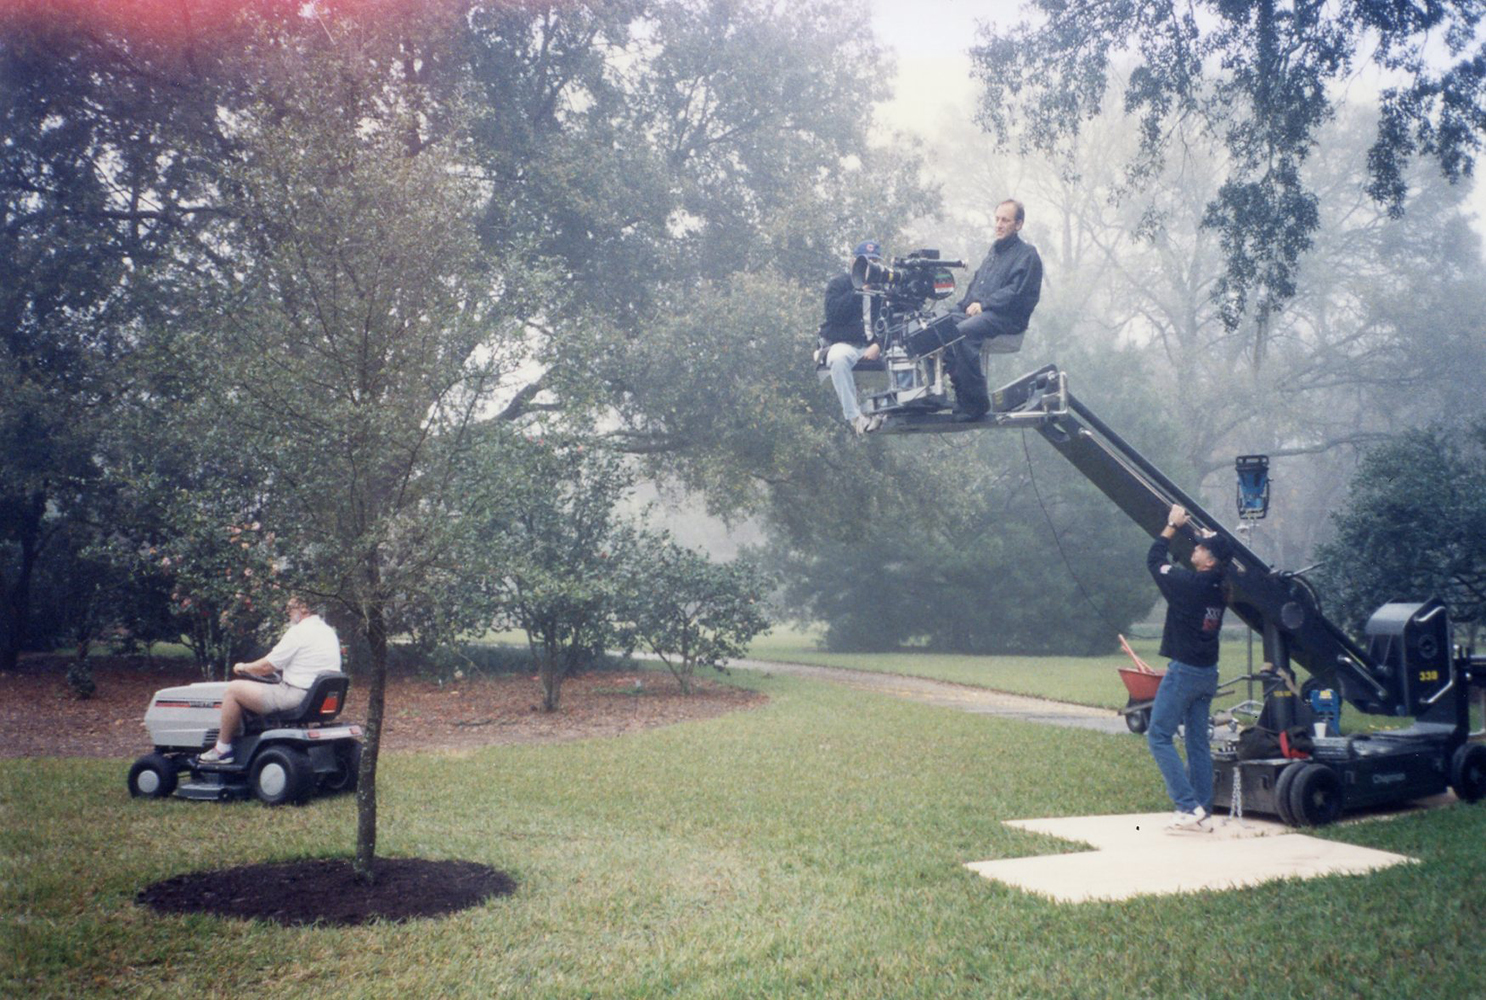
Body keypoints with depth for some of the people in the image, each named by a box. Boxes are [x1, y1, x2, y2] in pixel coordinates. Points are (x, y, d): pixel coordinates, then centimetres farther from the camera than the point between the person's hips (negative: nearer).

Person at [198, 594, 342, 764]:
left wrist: (243, 667, 8)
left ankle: (222, 750, 9)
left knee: (233, 689, 1)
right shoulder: (328, 632, 13)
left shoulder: (298, 632, -14)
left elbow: (266, 667, -10)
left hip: (298, 696, -10)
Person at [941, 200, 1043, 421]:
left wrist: (984, 304, -16)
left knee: (961, 332, -35)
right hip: (976, 312, 8)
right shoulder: (994, 250, 26)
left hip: (1007, 318, -8)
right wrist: (965, 304, 6)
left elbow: (1016, 291, -11)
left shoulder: (1027, 254, 0)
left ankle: (976, 402, -28)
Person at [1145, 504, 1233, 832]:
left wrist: (1172, 526, 8)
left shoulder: (1187, 583, -18)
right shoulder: (1218, 587, 4)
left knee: (1160, 736, -1)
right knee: (1199, 742, 11)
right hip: (1208, 672, 8)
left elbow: (1154, 560, -3)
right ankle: (1203, 813, 13)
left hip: (1184, 671, -8)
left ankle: (1189, 806, -9)